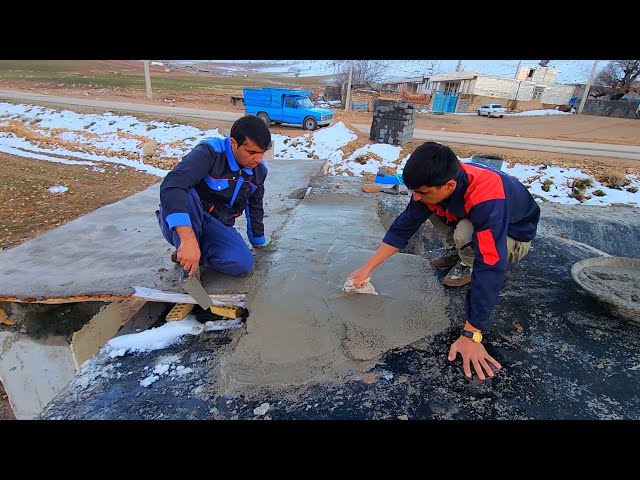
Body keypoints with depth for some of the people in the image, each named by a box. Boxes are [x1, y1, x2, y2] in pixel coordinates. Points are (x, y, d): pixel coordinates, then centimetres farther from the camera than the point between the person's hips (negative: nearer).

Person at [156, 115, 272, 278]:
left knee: (243, 263, -24)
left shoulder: (259, 170, -3)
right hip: (178, 225, -4)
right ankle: (188, 270, -21)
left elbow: (255, 206, 15)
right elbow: (171, 187, -39)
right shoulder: (210, 152, -24)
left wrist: (258, 238, 25)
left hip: (218, 227, 4)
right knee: (184, 193, -38)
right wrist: (188, 239, -50)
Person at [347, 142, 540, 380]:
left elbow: (490, 271, -45)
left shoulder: (487, 202, -43)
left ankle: (469, 262, -2)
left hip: (513, 235, -6)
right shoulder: (435, 181, -23)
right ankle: (457, 249, 10)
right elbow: (404, 225, -15)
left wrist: (470, 335, -44)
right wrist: (367, 268, -17)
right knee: (426, 207, -13)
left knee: (464, 234, -36)